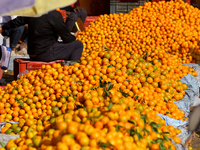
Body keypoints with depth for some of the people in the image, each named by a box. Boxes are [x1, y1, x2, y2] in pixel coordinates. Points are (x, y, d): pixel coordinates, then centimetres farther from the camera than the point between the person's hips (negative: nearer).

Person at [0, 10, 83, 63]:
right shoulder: (55, 15, -13)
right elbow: (66, 38, -7)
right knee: (78, 44, -2)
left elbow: (18, 21, 23)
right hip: (46, 54, -8)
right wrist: (74, 37, 17)